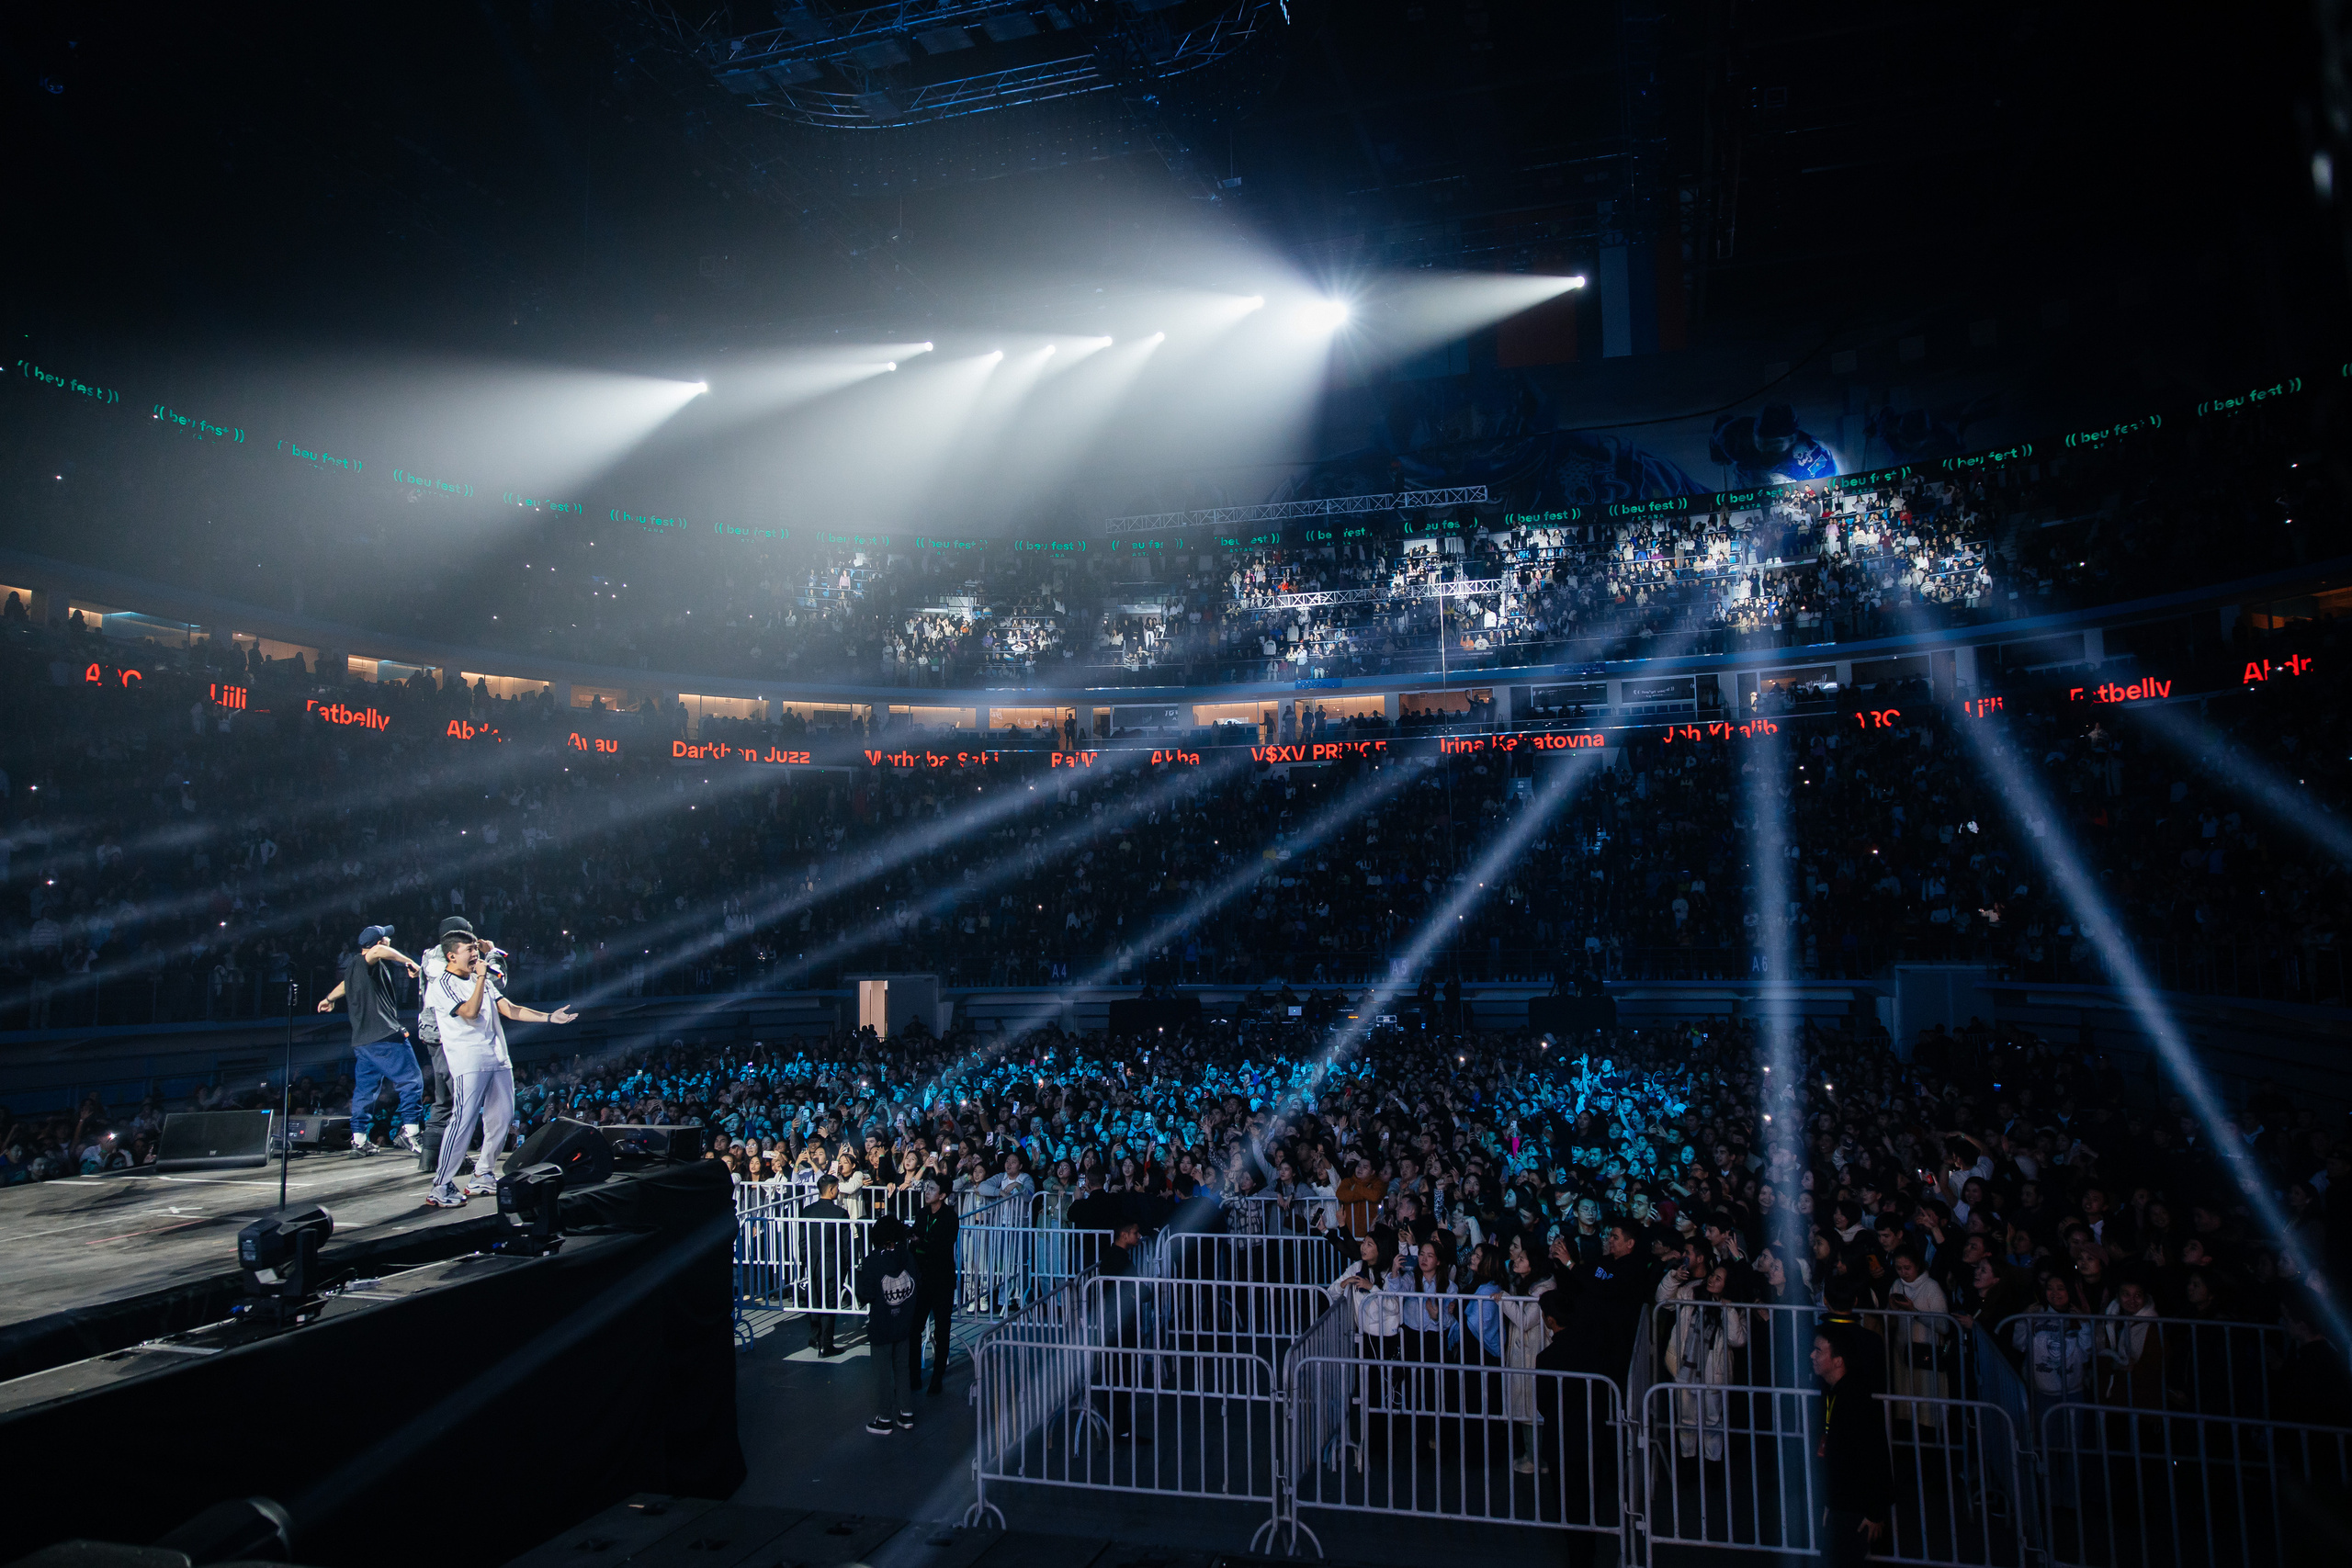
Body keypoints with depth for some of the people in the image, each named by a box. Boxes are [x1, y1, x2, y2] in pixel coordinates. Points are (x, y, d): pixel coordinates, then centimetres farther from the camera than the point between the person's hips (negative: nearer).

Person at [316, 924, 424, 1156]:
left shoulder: (353, 966, 20)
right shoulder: (366, 962, -10)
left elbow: (344, 985, 41)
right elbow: (377, 951, -34)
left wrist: (328, 999, 60)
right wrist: (409, 962, -28)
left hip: (362, 1039, 10)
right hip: (384, 1035, -10)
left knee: (365, 1088, 14)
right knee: (411, 1081, -8)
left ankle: (358, 1139, 17)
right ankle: (410, 1131, -14)